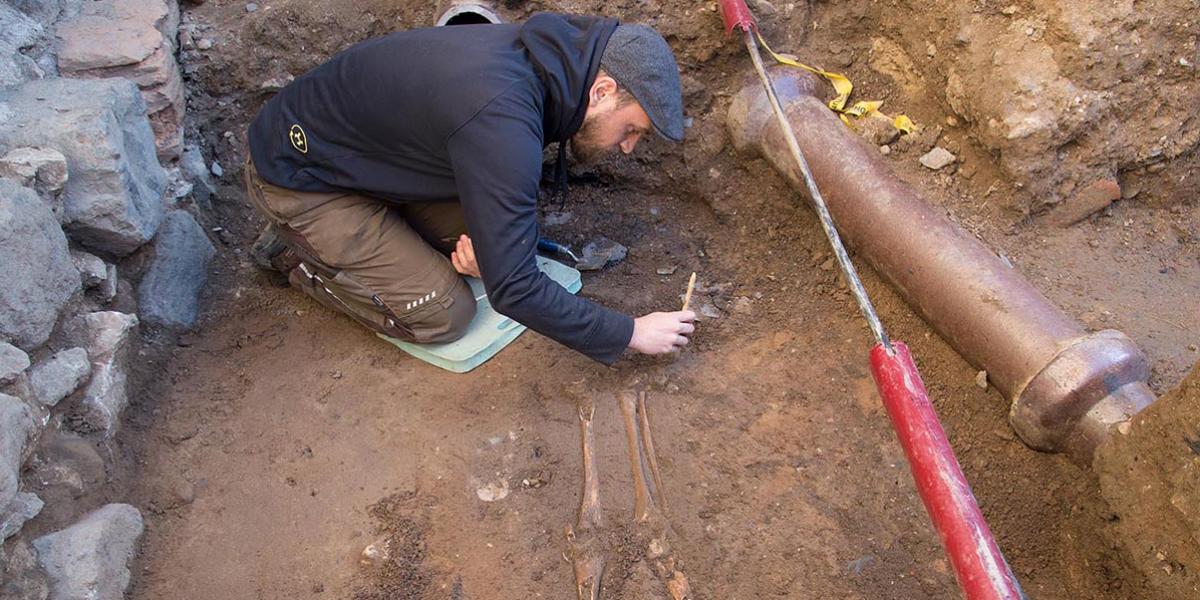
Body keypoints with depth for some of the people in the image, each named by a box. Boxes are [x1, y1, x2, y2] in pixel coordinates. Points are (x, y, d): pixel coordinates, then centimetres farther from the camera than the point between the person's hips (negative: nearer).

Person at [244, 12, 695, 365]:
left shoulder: (539, 54, -9)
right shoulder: (502, 119, -37)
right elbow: (513, 289, -33)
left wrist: (483, 234, -11)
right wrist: (630, 334, -23)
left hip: (354, 141, 8)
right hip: (296, 175, -8)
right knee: (443, 314, -11)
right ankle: (299, 255, 7)